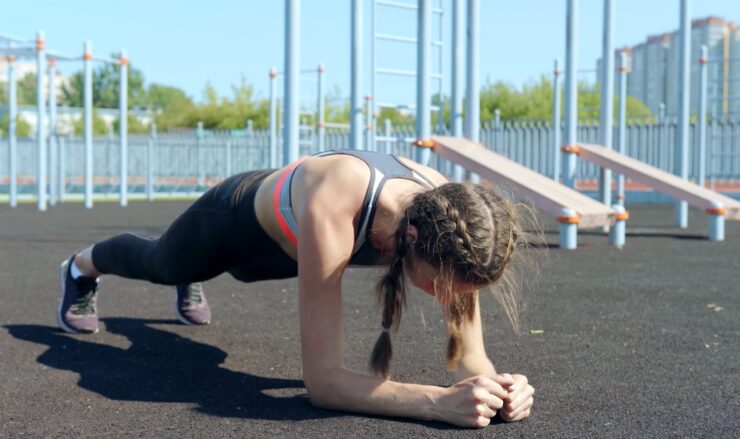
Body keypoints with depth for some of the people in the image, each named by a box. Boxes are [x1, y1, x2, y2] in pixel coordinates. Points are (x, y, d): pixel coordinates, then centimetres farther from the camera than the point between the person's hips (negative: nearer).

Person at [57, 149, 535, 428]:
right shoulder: (331, 215, -51)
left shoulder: (448, 214, -36)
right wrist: (439, 401, -61)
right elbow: (322, 380, -49)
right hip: (237, 219, -3)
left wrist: (491, 383, -51)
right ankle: (82, 268, 67)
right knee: (155, 262, 32)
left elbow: (470, 358, -29)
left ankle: (189, 283, 77)